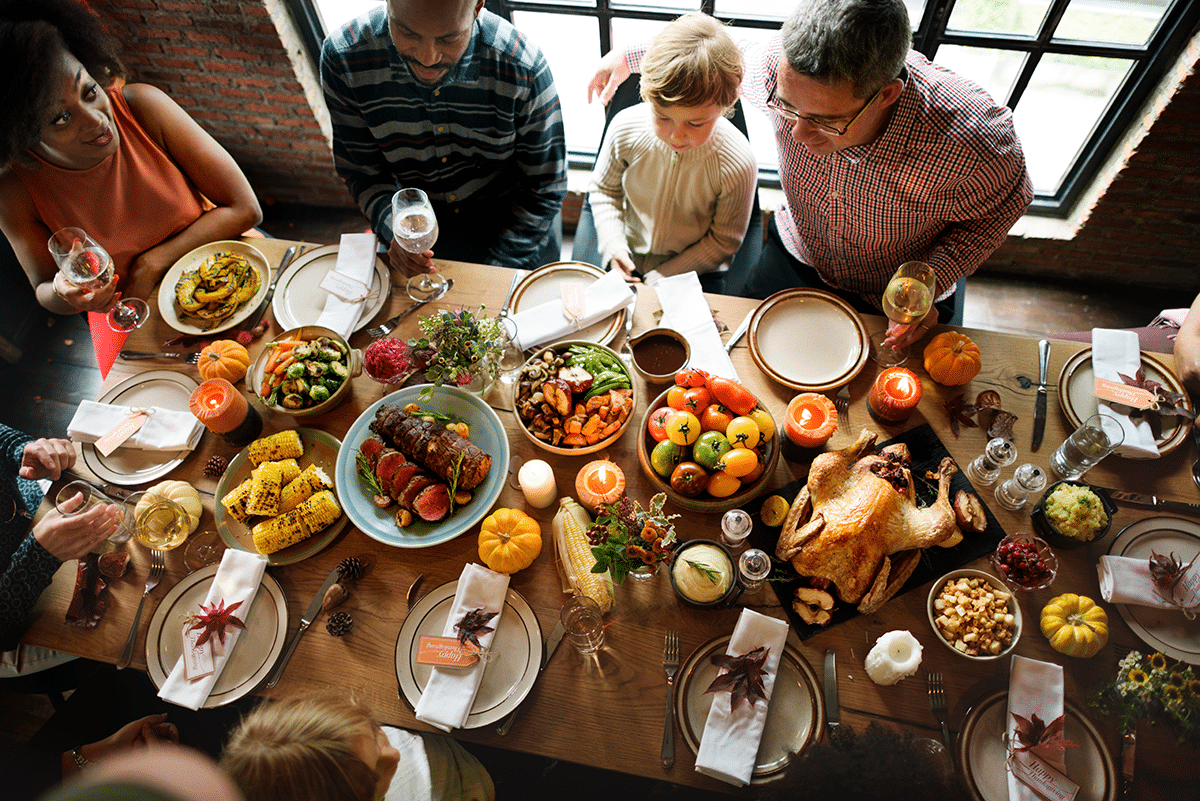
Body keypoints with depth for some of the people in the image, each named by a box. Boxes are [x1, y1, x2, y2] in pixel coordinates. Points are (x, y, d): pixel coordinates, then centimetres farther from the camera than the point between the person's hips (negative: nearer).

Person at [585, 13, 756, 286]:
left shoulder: (738, 164, -24)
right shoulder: (625, 128, -17)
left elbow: (723, 241, -10)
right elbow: (603, 189, 3)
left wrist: (661, 278, -15)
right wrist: (614, 248, -12)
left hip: (691, 271, -1)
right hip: (626, 260, 2)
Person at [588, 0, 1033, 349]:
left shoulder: (973, 140, -37)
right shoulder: (787, 66, -29)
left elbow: (999, 209, -12)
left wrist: (932, 281, -28)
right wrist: (629, 56, 5)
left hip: (893, 303, -2)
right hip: (796, 257, 2)